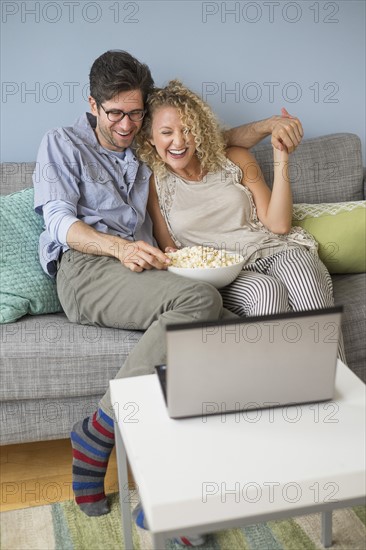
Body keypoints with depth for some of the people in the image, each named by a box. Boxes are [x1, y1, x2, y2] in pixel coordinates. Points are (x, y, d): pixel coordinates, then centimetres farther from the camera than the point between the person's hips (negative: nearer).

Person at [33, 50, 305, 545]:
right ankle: (98, 434, -26)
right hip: (85, 269, -4)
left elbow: (219, 140, 34)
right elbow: (61, 222, 1)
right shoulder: (63, 145, 15)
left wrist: (269, 124, 15)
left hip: (139, 270, 5)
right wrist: (120, 247, -17)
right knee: (200, 300, -34)